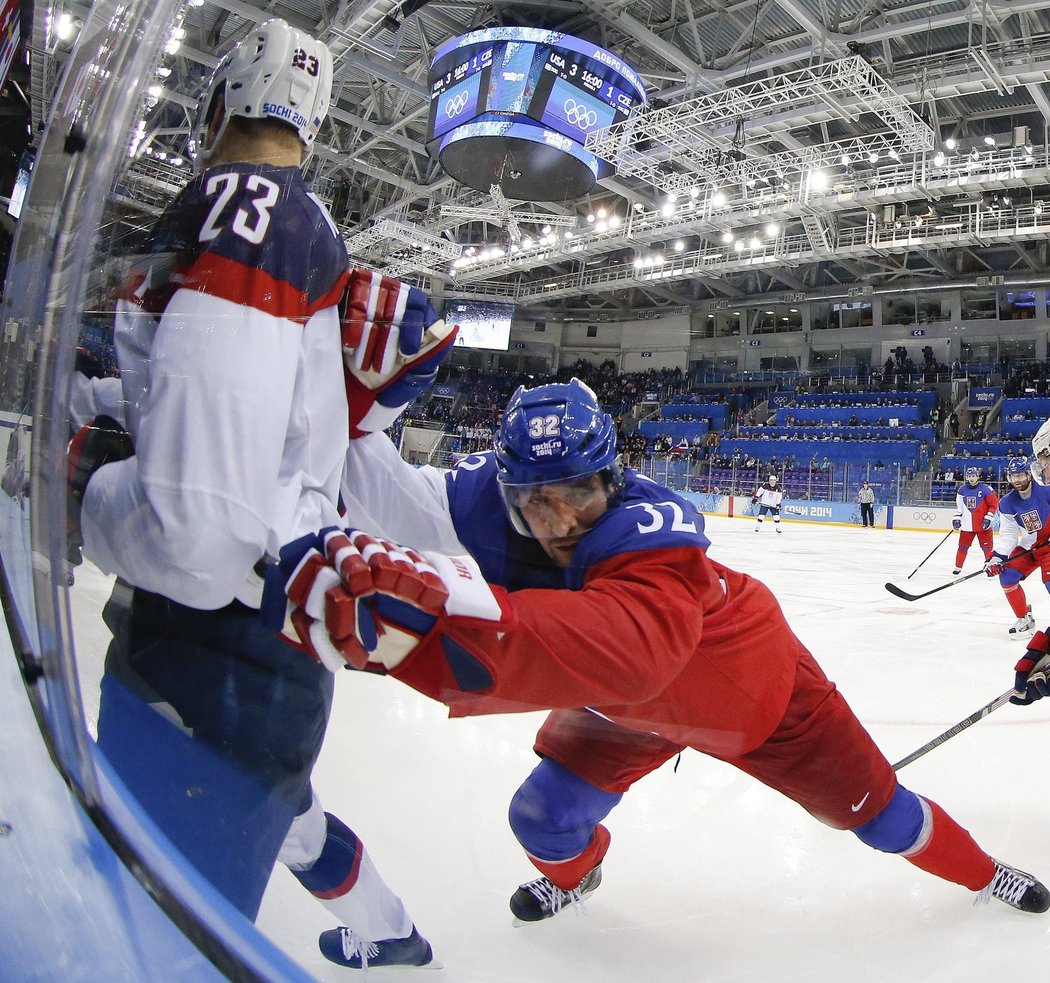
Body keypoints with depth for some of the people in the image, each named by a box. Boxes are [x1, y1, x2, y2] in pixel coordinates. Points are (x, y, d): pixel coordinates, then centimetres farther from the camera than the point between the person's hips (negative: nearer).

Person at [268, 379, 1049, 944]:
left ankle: (981, 872, 43)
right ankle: (573, 872, 41)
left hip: (754, 682, -4)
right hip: (627, 702, 5)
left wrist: (450, 615, -79)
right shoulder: (500, 503, -26)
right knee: (543, 817, 2)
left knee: (869, 805, 9)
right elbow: (393, 494, -34)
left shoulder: (650, 528, -45)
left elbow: (629, 648, -65)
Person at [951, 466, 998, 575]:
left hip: (983, 524, -4)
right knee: (962, 546, 8)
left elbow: (994, 504, -7)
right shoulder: (962, 490, 6)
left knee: (987, 547, -2)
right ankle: (958, 567, 18)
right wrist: (956, 518, 7)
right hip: (967, 524, 4)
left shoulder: (985, 489, -8)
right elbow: (959, 506, 15)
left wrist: (989, 517, -13)